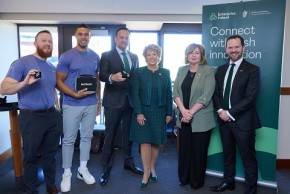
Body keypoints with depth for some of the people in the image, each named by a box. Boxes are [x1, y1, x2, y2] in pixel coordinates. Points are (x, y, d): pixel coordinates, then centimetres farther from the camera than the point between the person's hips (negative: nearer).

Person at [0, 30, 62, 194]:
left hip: (53, 115, 6)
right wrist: (24, 83, -33)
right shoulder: (22, 63, -10)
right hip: (31, 117, -6)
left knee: (51, 154, 17)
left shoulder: (52, 67, 11)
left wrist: (57, 107, 14)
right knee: (31, 157, 10)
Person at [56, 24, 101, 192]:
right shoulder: (66, 56, -6)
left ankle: (83, 169, 27)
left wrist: (99, 100, 12)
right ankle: (67, 173, 20)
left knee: (87, 137, 12)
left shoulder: (95, 56, 7)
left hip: (91, 104, 4)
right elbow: (59, 81, -6)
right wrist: (74, 94, -21)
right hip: (72, 105, -4)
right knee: (69, 140, 4)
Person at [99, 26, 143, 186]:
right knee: (110, 135, 3)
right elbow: (102, 75, -14)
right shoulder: (107, 55, -2)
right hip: (113, 101, -4)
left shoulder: (134, 57, 12)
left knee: (128, 133, 16)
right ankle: (106, 169, 15)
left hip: (130, 100, 5)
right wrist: (112, 77, -35)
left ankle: (128, 162, 33)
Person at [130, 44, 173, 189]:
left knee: (156, 142, 10)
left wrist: (169, 113, 1)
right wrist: (138, 113, -13)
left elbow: (169, 94, 6)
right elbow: (135, 94, -5)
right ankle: (146, 173, 7)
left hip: (160, 112, 2)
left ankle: (152, 168, 27)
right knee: (145, 141, -2)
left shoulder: (165, 72, 7)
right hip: (143, 111, -2)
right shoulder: (139, 72, 1)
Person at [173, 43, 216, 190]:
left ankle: (197, 181, 27)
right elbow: (175, 92, 1)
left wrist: (191, 112, -16)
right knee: (184, 149, 12)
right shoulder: (181, 70, 8)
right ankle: (183, 178, 30)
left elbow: (206, 96, -13)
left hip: (200, 119, -3)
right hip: (183, 118, 4)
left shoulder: (209, 71, -5)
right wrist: (183, 111, -13)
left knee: (198, 151, 8)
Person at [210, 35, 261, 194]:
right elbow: (216, 93, 10)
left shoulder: (252, 69, -7)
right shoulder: (221, 69, 10)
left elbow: (251, 97, -15)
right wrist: (220, 110, -7)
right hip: (224, 119, 5)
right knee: (228, 155, 19)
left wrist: (230, 113, -16)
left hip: (243, 121, -5)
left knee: (248, 159, 6)